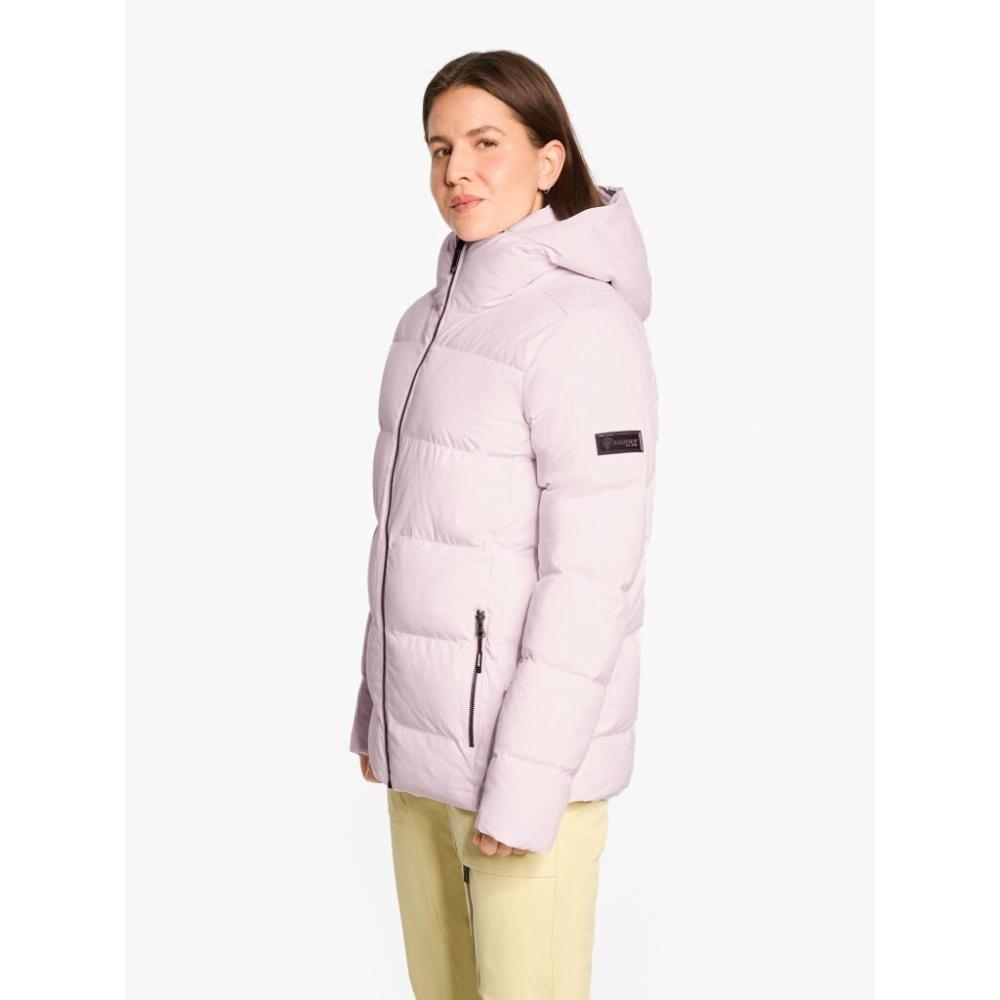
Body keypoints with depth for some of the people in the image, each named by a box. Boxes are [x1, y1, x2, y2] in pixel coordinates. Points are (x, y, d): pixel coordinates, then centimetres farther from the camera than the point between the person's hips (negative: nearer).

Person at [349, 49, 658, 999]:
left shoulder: (583, 327, -16)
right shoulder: (431, 317, 9)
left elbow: (589, 576, -19)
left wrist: (527, 781, -19)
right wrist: (377, 707, 15)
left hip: (528, 741, -8)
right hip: (420, 740, 8)